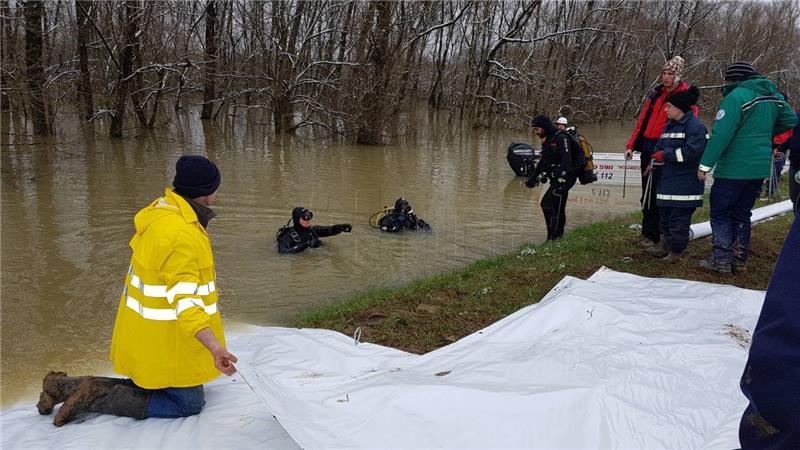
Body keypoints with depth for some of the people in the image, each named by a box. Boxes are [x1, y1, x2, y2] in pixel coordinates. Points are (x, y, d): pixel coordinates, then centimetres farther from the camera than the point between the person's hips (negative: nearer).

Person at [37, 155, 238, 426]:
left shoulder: (160, 211, 2)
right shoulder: (182, 236, -28)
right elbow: (185, 301, -34)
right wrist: (214, 347, -43)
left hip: (145, 329, 10)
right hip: (166, 339, -10)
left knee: (152, 388, 25)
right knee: (189, 404, 5)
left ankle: (66, 386, 17)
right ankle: (96, 399, -2)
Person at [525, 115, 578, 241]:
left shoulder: (561, 138, -15)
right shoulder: (546, 140, 15)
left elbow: (566, 161, -25)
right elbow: (543, 161, 26)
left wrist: (561, 179, -32)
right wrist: (533, 177, 24)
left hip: (565, 178, -10)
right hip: (556, 179, 10)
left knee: (547, 203, -17)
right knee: (558, 209, 12)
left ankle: (552, 237, -15)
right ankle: (559, 237, 19)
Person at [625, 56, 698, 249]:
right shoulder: (656, 94, 14)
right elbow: (642, 121, 16)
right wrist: (631, 145, 8)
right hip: (648, 149, 6)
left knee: (654, 194, -6)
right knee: (647, 193, 11)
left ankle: (651, 234, 3)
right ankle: (648, 231, 22)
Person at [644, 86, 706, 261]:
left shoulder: (695, 126, -13)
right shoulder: (670, 125, 17)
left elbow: (691, 152, -22)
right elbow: (661, 145, 21)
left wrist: (665, 155, -15)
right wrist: (656, 158, -3)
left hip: (685, 184, -9)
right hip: (668, 180, 9)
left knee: (679, 217, -3)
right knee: (665, 214, 16)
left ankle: (676, 250, 7)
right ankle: (666, 245, 28)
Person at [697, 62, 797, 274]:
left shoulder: (737, 96, -14)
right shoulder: (773, 96, 10)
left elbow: (721, 134, -21)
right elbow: (790, 121, 20)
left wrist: (705, 164, -20)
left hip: (734, 168, -7)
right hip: (760, 168, 7)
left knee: (720, 213, 2)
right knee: (742, 214, 16)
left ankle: (721, 260, 0)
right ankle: (739, 260, 20)